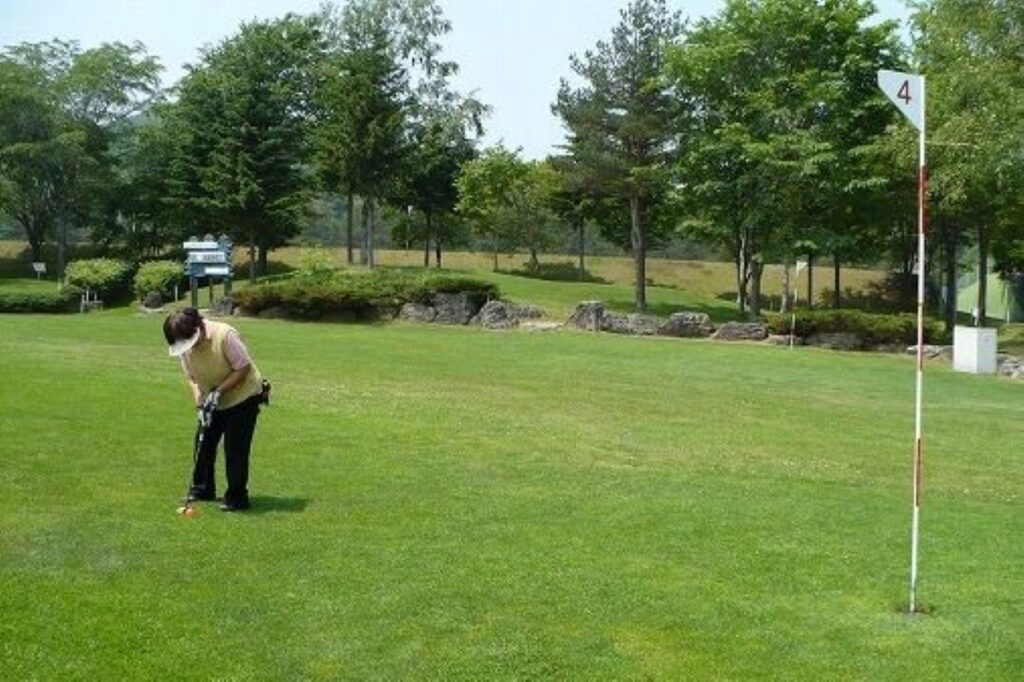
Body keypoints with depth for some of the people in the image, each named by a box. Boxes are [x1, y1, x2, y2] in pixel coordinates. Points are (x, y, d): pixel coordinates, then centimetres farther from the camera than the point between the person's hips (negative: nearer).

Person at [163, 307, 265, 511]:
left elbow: (243, 368, -24)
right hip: (215, 402, 7)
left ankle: (236, 498, 2)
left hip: (243, 396, -7)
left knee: (235, 448, -8)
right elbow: (192, 378, 1)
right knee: (204, 443, 8)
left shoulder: (225, 335, -29)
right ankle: (203, 489, 25)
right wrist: (200, 402, -13)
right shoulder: (185, 347, -9)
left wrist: (219, 391, -25)